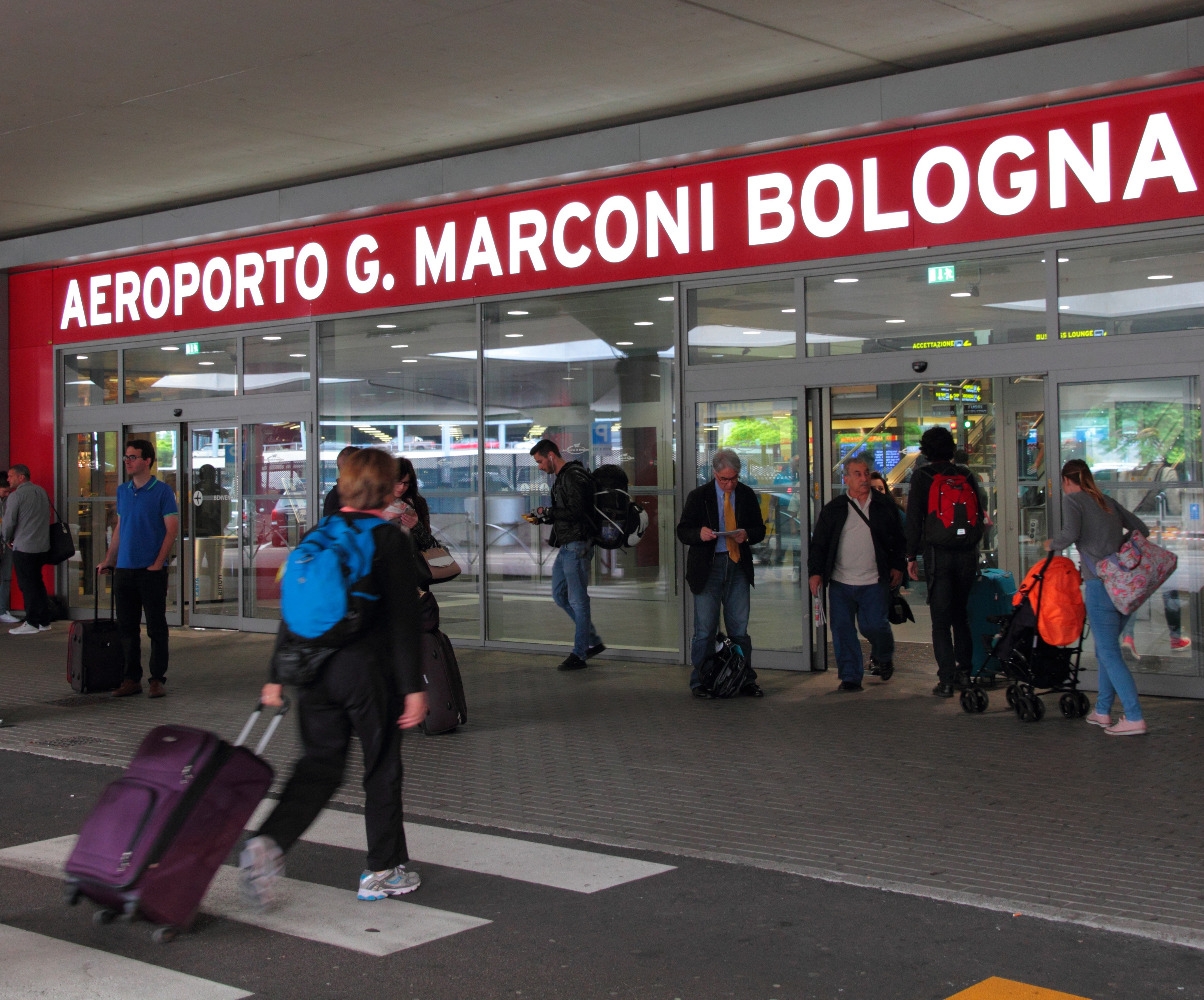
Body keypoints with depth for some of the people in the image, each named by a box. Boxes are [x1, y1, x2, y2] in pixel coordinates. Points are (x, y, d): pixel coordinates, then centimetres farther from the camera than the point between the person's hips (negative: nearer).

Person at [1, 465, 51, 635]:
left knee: (27, 585, 0)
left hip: (24, 547, -7)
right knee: (37, 583, 15)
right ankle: (44, 621, 17)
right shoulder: (41, 492, 9)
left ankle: (31, 623, 3)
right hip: (42, 546, 7)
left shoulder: (16, 495, -13)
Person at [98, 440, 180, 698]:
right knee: (126, 628, 8)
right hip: (124, 570, 6)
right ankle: (132, 679, 16)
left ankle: (157, 679, 8)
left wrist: (158, 564, -14)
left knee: (156, 627, 1)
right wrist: (109, 560, 15)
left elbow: (172, 529, -9)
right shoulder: (122, 490, 11)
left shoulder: (162, 491, -6)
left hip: (151, 571, -6)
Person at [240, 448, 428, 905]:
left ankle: (268, 843, -10)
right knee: (382, 770, 9)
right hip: (371, 670, -5)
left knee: (318, 764, 10)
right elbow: (404, 620, -12)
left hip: (318, 669, 5)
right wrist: (413, 687, -10)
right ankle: (382, 871, 18)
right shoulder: (391, 541, -9)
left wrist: (277, 677, 14)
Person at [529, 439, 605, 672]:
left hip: (577, 545, -11)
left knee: (577, 600, -4)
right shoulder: (561, 478, 17)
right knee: (559, 595, 15)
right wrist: (544, 518, 7)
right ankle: (593, 641, 22)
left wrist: (548, 513, -14)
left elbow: (576, 511, -23)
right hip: (566, 546, 11)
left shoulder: (574, 477, -15)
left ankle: (579, 654, 3)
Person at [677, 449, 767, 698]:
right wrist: (699, 534, -21)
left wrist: (748, 535, -12)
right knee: (705, 629, 0)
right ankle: (700, 683, 9)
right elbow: (682, 531, 1)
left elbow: (759, 529, 11)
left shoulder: (747, 495, 7)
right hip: (707, 567, -2)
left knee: (739, 628, 7)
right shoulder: (698, 496, 1)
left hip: (739, 566, 2)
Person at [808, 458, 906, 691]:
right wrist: (815, 572, -2)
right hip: (840, 583, 1)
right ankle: (850, 677, 10)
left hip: (874, 582, -1)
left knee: (873, 625, -4)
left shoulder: (885, 506, 6)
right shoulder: (833, 510, 5)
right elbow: (818, 543, 6)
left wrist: (897, 567, 5)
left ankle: (883, 657, 29)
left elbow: (898, 539, 12)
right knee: (842, 630, 0)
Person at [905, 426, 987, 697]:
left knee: (940, 618, -1)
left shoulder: (921, 475, -3)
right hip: (967, 553, 3)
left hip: (937, 553, -3)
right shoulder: (966, 474, 6)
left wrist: (912, 556, -1)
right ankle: (964, 669, 19)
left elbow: (914, 518, -5)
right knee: (961, 613, 17)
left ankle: (946, 680, -4)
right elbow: (980, 512, 10)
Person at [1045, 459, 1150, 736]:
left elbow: (1070, 534, -18)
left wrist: (1052, 544, 1)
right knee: (1105, 649, 18)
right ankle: (1102, 712, 23)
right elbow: (1142, 529, 19)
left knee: (1109, 653, -5)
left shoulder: (1073, 499, -1)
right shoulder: (1107, 502, 19)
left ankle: (1134, 718, -10)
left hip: (1101, 585, -7)